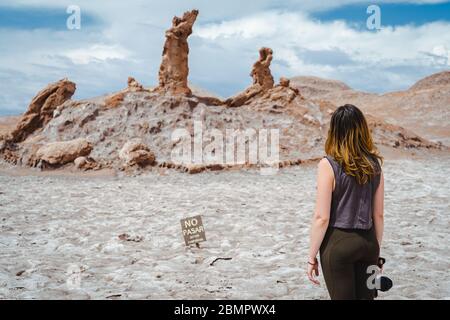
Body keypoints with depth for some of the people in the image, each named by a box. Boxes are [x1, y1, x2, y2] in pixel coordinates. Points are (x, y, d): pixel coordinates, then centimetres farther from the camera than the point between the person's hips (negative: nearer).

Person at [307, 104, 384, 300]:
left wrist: (312, 257, -4)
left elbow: (321, 218, -13)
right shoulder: (374, 164, 2)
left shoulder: (328, 165, -12)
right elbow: (378, 215, 7)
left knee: (342, 296, 7)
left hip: (339, 242, -4)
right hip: (368, 242, 4)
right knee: (366, 296, 15)